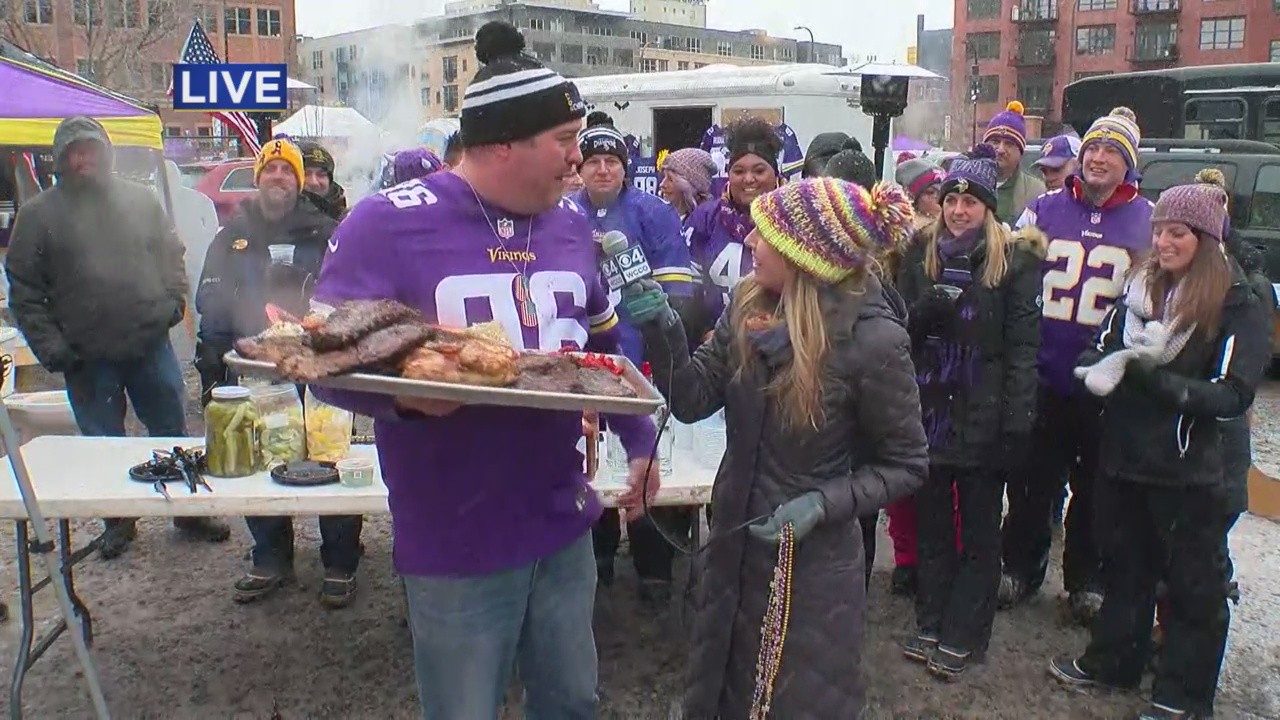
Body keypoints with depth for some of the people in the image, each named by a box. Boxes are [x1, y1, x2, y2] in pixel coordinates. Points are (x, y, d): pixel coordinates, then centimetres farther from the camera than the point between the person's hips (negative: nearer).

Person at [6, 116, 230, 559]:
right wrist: (49, 346, -8)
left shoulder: (140, 200, 8)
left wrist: (174, 300, -1)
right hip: (87, 358, -1)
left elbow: (171, 254, 16)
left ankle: (187, 511, 25)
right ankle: (118, 521, 26)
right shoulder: (38, 214, 1)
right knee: (105, 443, 9)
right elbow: (23, 289, 0)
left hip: (152, 344, 2)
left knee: (172, 433, 10)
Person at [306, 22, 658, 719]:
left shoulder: (569, 223, 5)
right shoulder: (388, 221, -14)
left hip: (564, 525, 6)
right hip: (455, 543, -5)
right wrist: (401, 392, -31)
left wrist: (640, 443, 15)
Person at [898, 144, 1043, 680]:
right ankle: (931, 624, 26)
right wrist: (926, 310, -14)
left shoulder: (1015, 260, -4)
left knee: (979, 531, 9)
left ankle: (962, 637, 19)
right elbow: (900, 327, 9)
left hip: (984, 416, -3)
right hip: (929, 410, 3)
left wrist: (1018, 421, -13)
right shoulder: (921, 253, 6)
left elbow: (1023, 345, -8)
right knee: (932, 525, 13)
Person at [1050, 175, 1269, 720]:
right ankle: (1112, 660, 38)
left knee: (1193, 583, 9)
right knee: (1125, 566, 20)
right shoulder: (1139, 286, 5)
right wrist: (1107, 366, -18)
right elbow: (1097, 353, 5)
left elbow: (1231, 395, -16)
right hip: (1123, 456, 5)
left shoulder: (1238, 305, -9)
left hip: (1189, 470, -5)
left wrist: (1157, 378, -25)